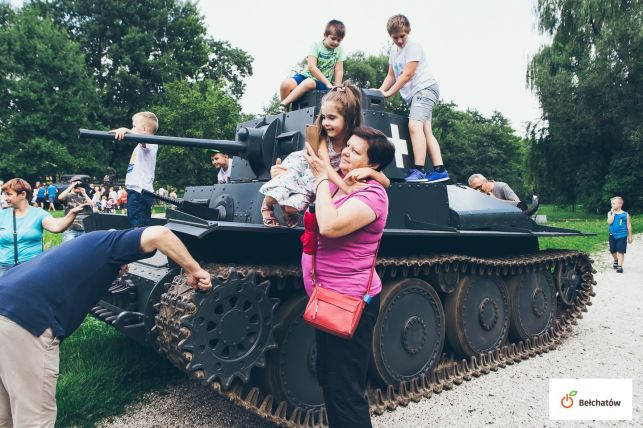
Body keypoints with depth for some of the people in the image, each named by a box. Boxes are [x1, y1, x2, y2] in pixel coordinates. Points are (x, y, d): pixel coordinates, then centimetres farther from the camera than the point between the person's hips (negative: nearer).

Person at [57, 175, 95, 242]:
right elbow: (60, 197, -19)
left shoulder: (83, 197, 13)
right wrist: (71, 186, -13)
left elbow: (92, 206, 1)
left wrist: (84, 194, -3)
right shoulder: (68, 196, 3)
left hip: (84, 229, 4)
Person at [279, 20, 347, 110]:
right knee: (286, 84, -29)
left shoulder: (339, 50, 0)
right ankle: (284, 109, -6)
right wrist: (328, 83, -23)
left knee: (309, 83, -37)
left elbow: (339, 71, 0)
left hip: (322, 82, 0)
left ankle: (283, 104, -30)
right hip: (308, 75, 1)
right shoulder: (316, 45, -6)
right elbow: (312, 67, -17)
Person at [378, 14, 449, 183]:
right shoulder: (393, 50, 16)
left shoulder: (413, 46, -9)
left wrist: (388, 93, -11)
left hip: (425, 88, -9)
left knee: (414, 125, -24)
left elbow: (407, 75, -14)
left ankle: (419, 171, -30)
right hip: (413, 94, 9)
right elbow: (391, 76, 20)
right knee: (426, 131, 0)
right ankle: (439, 170, -3)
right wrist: (379, 92, 6)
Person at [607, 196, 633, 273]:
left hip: (622, 236, -3)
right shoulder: (610, 213, 0)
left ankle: (620, 266, -1)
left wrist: (630, 236, 2)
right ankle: (616, 261, 38)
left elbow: (629, 226, 1)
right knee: (613, 250, 12)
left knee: (620, 251, -5)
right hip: (612, 235, 3)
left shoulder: (625, 214, -4)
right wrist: (613, 213, -14)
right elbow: (609, 222, -16)